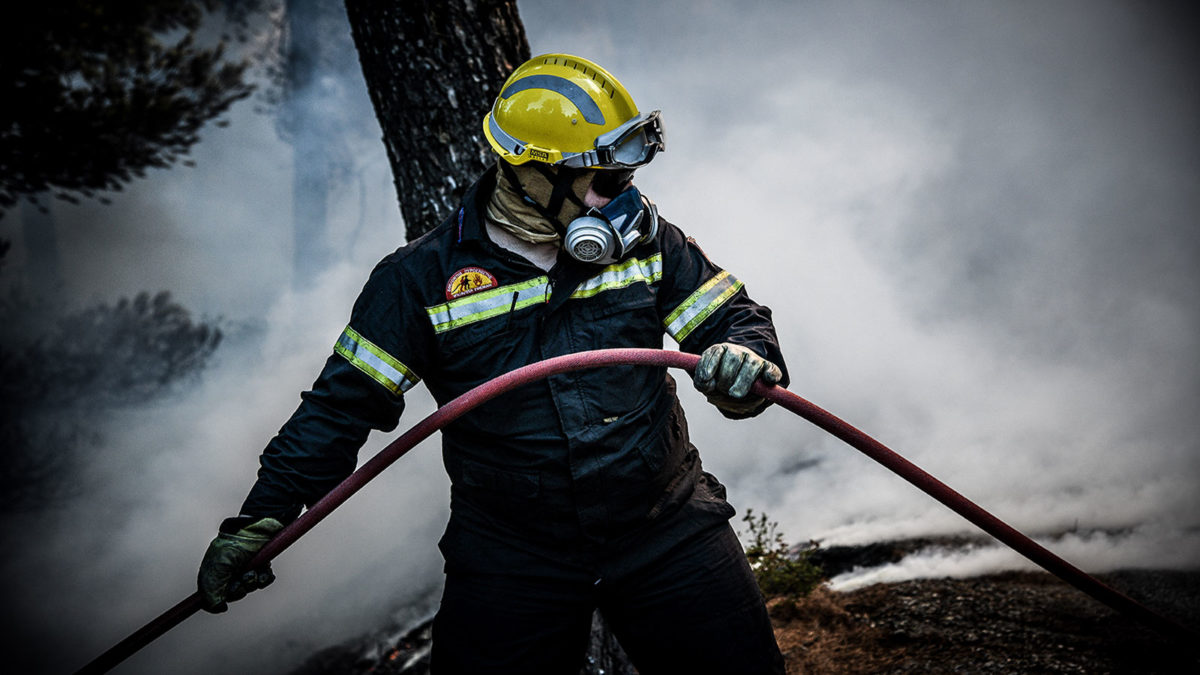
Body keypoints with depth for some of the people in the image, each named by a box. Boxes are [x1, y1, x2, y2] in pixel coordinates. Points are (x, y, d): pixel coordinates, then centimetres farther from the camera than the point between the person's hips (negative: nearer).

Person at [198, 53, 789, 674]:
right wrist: (261, 517, -6)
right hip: (509, 562, -1)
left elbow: (731, 317, 4)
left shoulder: (648, 242, 0)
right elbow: (346, 400, -2)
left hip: (668, 533, 2)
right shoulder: (426, 276, -7)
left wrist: (746, 358, -21)